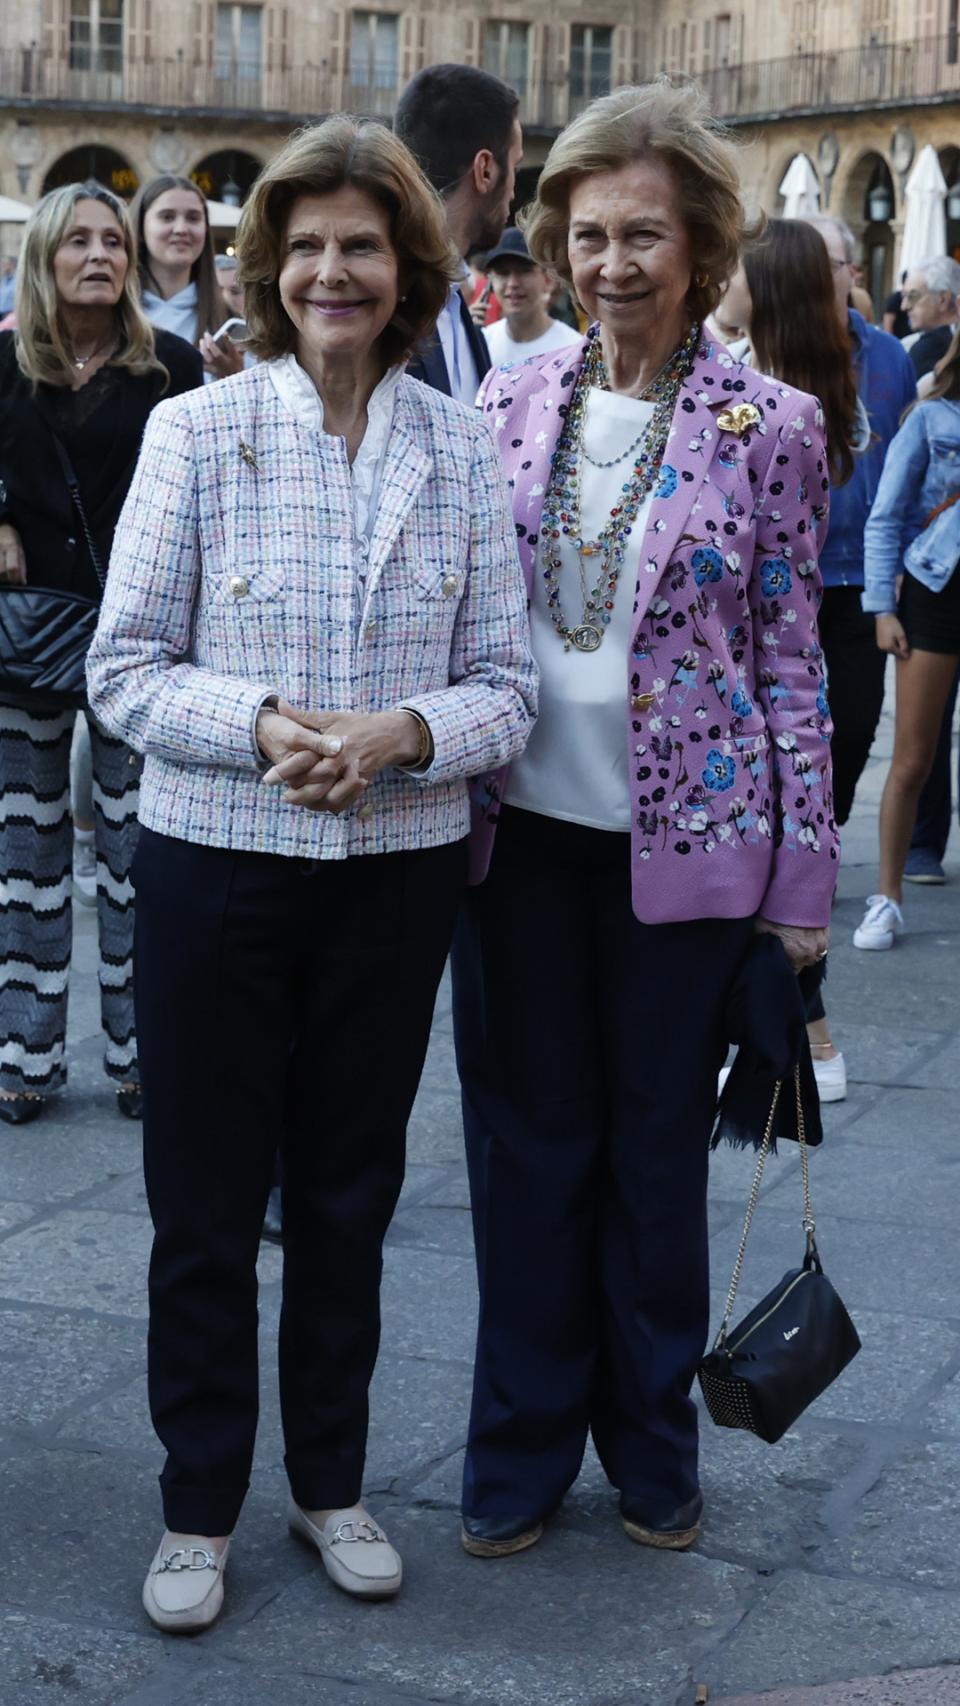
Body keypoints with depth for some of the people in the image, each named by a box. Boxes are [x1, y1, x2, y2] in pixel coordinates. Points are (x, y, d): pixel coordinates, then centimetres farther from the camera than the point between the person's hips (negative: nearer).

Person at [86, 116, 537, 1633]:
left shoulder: (462, 449, 0)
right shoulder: (195, 431, -5)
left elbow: (507, 684, 1)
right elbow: (124, 669, -5)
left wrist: (403, 732, -19)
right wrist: (262, 726, -22)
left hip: (398, 871, 2)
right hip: (216, 867, -1)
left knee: (350, 1192, 15)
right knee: (204, 1200, 8)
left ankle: (331, 1479, 33)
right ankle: (200, 1506, 25)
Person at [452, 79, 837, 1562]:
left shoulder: (770, 426, -5)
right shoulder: (511, 403, 3)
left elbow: (791, 661, -3)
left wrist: (804, 881, -4)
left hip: (687, 839, -2)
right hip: (523, 830, 3)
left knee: (659, 1149, 10)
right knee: (526, 1143, 9)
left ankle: (651, 1440, 29)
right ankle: (523, 1443, 25)